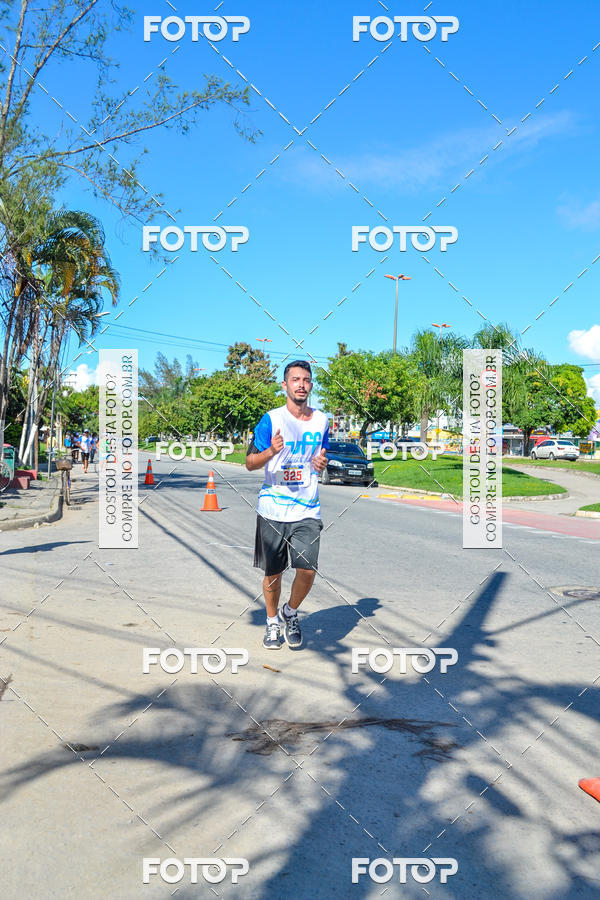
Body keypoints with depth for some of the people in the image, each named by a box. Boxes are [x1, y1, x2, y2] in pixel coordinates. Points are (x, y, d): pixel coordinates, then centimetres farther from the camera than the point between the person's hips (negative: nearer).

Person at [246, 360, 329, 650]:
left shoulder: (321, 420, 7)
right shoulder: (271, 420, -4)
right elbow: (250, 463, -3)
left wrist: (321, 463, -1)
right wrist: (271, 452, -23)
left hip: (307, 511, 2)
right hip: (272, 509, -2)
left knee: (307, 570, -8)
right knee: (273, 573, 7)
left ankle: (290, 613, 21)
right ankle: (272, 622, 33)